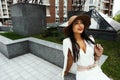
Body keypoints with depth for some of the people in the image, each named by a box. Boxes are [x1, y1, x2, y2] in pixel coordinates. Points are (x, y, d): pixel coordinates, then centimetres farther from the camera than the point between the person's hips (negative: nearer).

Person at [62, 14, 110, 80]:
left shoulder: (90, 39, -4)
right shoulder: (68, 42, -15)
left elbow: (95, 59, 7)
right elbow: (70, 59, -2)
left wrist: (98, 54, -12)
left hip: (96, 71, 4)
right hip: (82, 75, -4)